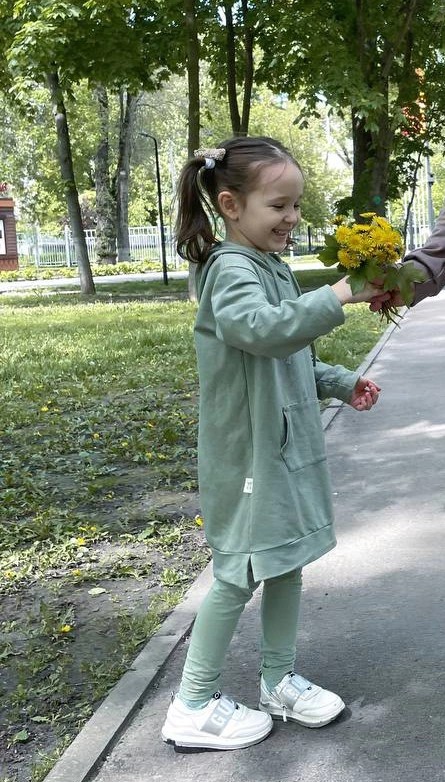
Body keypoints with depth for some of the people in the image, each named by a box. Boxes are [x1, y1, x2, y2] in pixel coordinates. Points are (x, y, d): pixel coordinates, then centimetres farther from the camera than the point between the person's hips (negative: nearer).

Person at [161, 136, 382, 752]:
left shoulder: (273, 268, 12)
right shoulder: (229, 270, -17)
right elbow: (262, 329, -40)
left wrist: (340, 383, 13)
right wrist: (338, 296, -44)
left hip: (289, 444, 9)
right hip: (248, 454, -9)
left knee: (287, 561, 16)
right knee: (240, 574, 1)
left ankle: (280, 681, 34)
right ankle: (195, 706, 18)